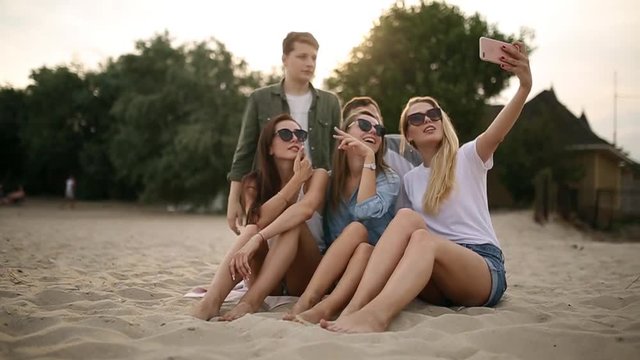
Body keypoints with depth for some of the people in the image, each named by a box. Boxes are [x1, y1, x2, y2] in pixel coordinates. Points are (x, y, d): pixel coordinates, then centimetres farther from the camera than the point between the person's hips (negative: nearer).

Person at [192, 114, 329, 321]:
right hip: (265, 278, 2)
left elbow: (305, 209, -27)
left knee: (293, 225, -29)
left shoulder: (316, 176, -3)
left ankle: (250, 302, -45)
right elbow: (259, 220, -17)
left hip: (306, 276, -1)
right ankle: (211, 301, -46)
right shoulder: (254, 183, 5)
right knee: (252, 230, -28)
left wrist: (258, 240, -39)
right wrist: (297, 180, -16)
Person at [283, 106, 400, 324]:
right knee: (355, 229, -27)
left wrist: (369, 158, -21)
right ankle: (310, 300, -43)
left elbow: (366, 212, -22)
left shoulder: (388, 178, -1)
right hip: (332, 271, 2)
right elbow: (323, 237, 4)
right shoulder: (329, 179, 6)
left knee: (358, 229, -30)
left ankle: (324, 308, -48)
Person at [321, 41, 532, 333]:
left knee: (422, 238, -34)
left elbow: (498, 132, -16)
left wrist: (524, 85, -35)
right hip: (434, 283, 3)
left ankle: (376, 315, -61)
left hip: (484, 269, -3)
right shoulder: (410, 179, 19)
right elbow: (398, 232, 13)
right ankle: (354, 307, -45)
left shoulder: (467, 157, 6)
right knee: (406, 217, -27)